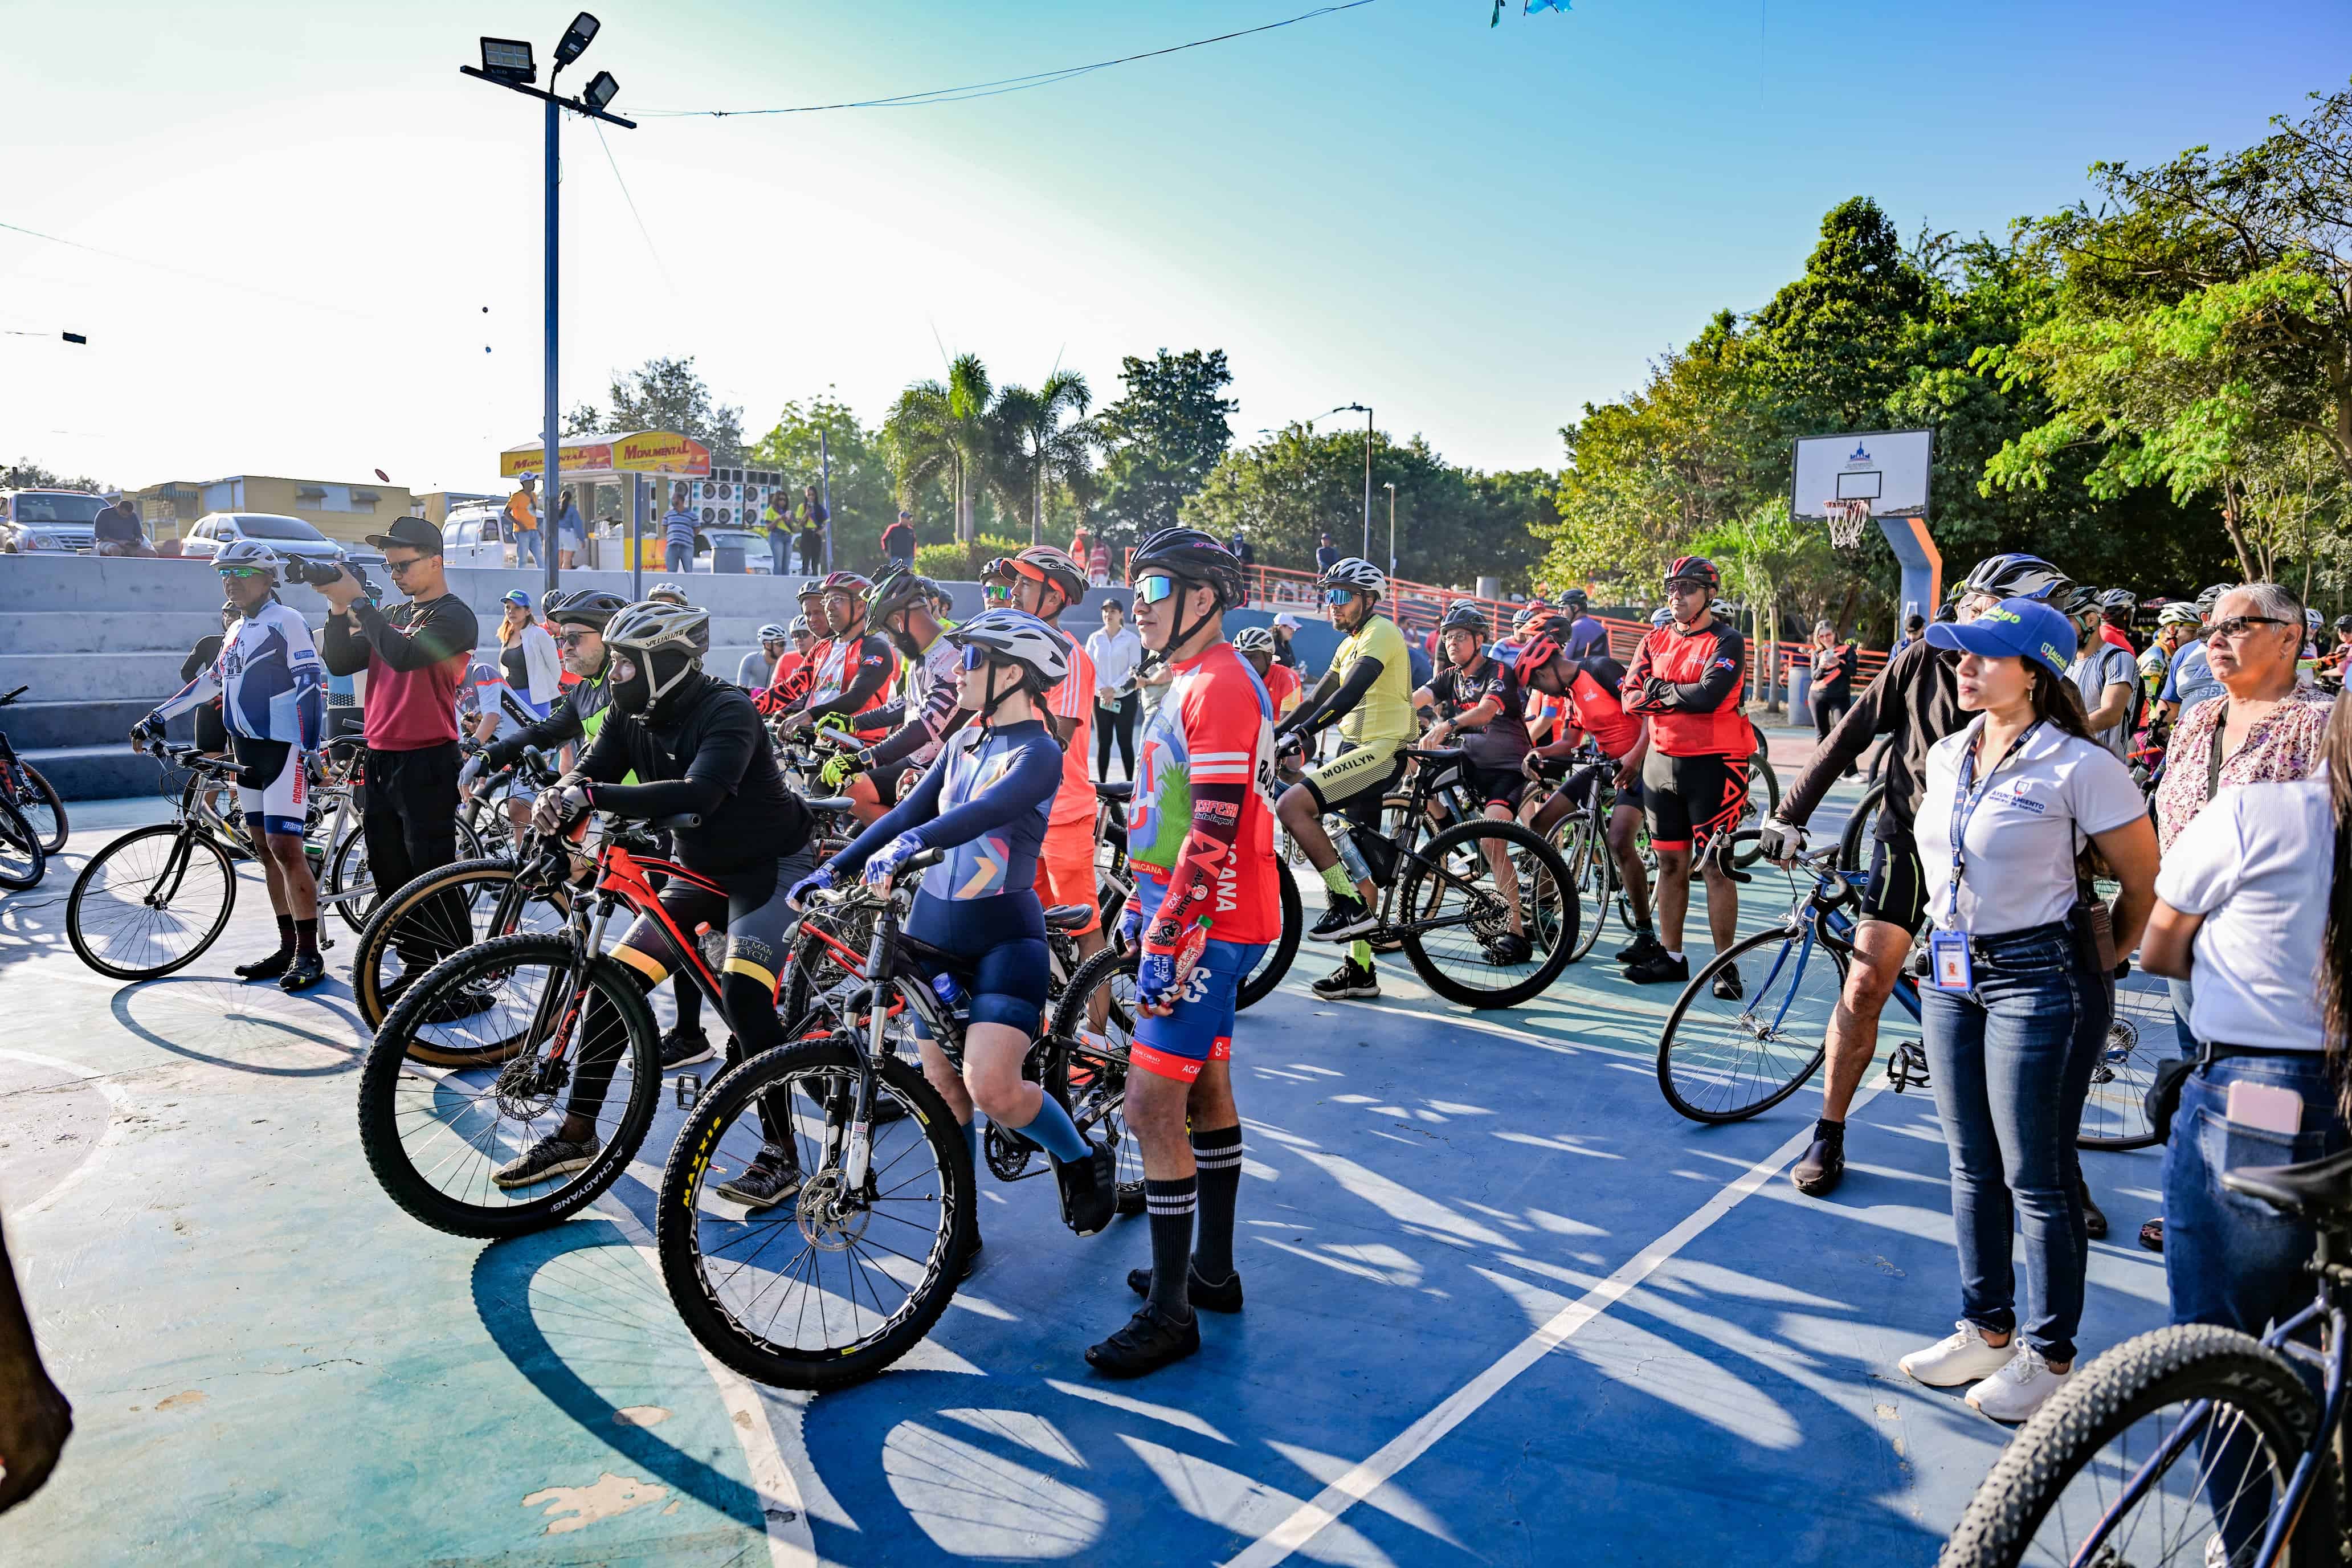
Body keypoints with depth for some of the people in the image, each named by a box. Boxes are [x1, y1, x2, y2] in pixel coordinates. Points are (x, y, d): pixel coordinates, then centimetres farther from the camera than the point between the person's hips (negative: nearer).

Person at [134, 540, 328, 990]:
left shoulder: (284, 622, -9)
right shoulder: (237, 630, 17)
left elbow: (312, 684, -16)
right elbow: (211, 680, 28)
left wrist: (311, 751, -22)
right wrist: (157, 718, 28)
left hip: (284, 749, -9)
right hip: (248, 752, 9)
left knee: (285, 848, -13)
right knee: (267, 851, 9)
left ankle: (310, 954, -8)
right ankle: (287, 948, 15)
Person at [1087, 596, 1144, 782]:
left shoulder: (1132, 639, -1)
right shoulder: (1094, 639, 6)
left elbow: (1135, 670, -5)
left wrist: (1114, 689, -13)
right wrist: (1102, 691, -12)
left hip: (1125, 698, -2)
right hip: (1100, 698, 2)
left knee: (1125, 742, -1)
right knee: (1103, 742, 4)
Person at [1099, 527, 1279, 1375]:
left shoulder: (1221, 685, -18)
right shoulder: (1189, 681, 16)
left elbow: (1215, 828, -24)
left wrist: (1168, 937, -24)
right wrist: (1142, 900, 22)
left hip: (1206, 926, -11)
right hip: (1192, 919, 11)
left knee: (1152, 1105, -9)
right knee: (1205, 1086, 17)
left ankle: (1170, 1313, 0)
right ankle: (1213, 1270, 30)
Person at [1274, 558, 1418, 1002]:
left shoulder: (1380, 632, -10)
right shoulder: (1351, 643, 20)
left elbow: (1350, 694, -25)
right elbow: (1318, 698, 19)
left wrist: (1304, 732, -33)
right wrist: (1270, 736, 10)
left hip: (1380, 752, -10)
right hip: (1359, 752, 10)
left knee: (1291, 805, -24)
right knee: (1357, 865, 11)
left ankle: (1348, 904, -18)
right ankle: (1360, 970, 19)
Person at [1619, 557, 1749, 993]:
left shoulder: (1727, 642, -6)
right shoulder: (1655, 641, 11)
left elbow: (1710, 695, -22)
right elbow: (1632, 698, -1)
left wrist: (1661, 689, -9)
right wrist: (1682, 697, -13)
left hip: (1714, 764, -5)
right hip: (1662, 761, 6)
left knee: (1716, 866, -4)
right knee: (1670, 863, 11)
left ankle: (1726, 963, 2)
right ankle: (1670, 956, 19)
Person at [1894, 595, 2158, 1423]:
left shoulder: (2080, 766, -14)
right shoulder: (1946, 757, 7)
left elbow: (2147, 884, -7)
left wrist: (2098, 963, 3)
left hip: (2039, 980, -7)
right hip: (1951, 974, 7)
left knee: (2037, 1178, 2)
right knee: (1973, 1167, 15)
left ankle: (2048, 1356, 18)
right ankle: (1987, 1330, 30)